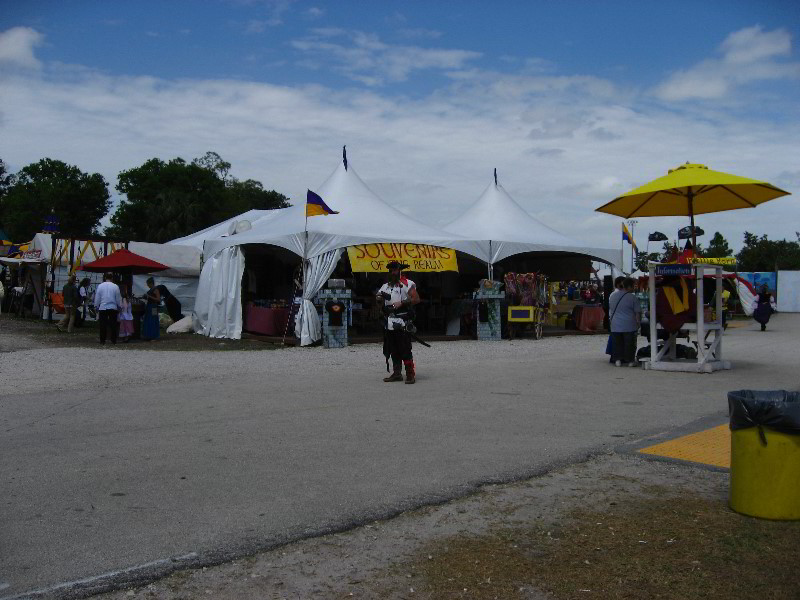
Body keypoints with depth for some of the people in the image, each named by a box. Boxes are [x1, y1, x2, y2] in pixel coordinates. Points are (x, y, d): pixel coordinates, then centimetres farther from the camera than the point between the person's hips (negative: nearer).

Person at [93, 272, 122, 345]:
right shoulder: (115, 286, -3)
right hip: (113, 308, 0)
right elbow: (118, 298, 3)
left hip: (102, 308, 1)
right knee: (113, 324, 4)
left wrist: (96, 306, 16)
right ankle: (113, 340, 5)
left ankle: (102, 340, 6)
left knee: (103, 325, 5)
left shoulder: (100, 286, 0)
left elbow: (97, 298, 5)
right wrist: (120, 306, 16)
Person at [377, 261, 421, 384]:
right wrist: (379, 297, -5)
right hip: (389, 323, 6)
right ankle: (397, 373, 15)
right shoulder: (386, 286, 21)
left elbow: (416, 299, -7)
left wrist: (402, 302, -17)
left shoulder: (407, 284, 1)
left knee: (405, 349, -10)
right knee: (393, 350, 8)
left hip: (402, 324, -6)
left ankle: (410, 374, -7)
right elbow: (378, 299, 18)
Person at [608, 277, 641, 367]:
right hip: (629, 326, -4)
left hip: (615, 326, 4)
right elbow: (638, 312, -9)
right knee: (629, 343, 5)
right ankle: (630, 360, 10)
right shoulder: (632, 298, -10)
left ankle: (617, 360, 12)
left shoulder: (612, 295, 6)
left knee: (617, 343, 11)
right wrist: (638, 322, 1)